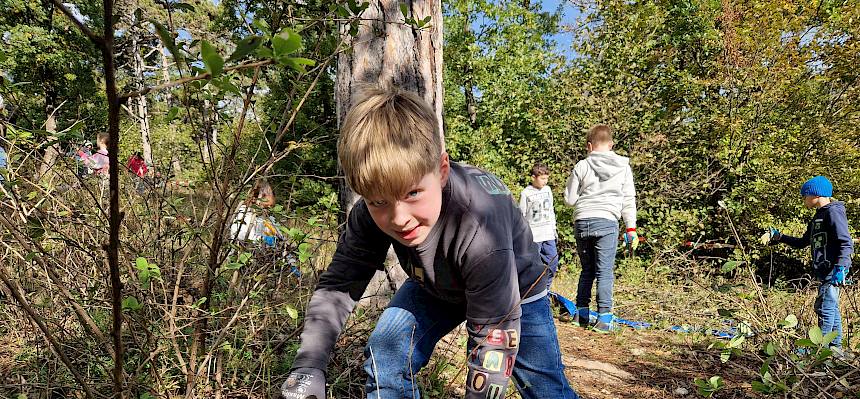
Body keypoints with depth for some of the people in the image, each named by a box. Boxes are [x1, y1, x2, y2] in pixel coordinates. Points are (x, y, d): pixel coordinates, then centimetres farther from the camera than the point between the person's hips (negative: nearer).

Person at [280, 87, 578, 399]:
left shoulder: (480, 233, -44)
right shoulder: (371, 215, -29)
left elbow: (491, 341, -36)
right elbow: (339, 284, -19)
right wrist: (308, 366, -30)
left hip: (514, 289, -3)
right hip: (437, 285, 4)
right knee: (385, 354, -12)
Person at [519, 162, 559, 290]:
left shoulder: (547, 190, 12)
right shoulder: (526, 193, -5)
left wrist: (554, 229, 19)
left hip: (548, 235, 5)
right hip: (533, 236, -5)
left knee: (553, 261, 2)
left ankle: (545, 287, 18)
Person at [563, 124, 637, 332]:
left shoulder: (582, 166, 2)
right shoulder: (623, 167, 5)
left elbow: (569, 198, 4)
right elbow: (628, 200, 6)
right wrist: (631, 228, 10)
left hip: (582, 222, 2)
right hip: (606, 222, -1)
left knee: (587, 270, 15)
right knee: (605, 271, 1)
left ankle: (581, 313, 20)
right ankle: (604, 317, -1)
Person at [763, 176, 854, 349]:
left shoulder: (833, 212, -10)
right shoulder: (818, 216, 21)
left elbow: (846, 243, -18)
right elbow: (802, 243, 27)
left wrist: (840, 267, -26)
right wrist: (778, 237, 18)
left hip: (833, 271, -10)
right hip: (825, 271, 10)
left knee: (825, 307, -8)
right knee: (832, 309, 14)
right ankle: (835, 346, 21)